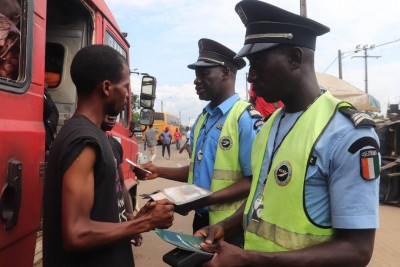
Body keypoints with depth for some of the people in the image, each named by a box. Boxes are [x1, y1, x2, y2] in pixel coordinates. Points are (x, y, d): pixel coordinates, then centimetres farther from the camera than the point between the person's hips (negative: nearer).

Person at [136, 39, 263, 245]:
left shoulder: (246, 118, -18)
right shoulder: (203, 118, 7)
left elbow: (254, 181, -20)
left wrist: (203, 200, -24)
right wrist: (159, 172, 5)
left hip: (230, 224, -7)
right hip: (202, 219, 8)